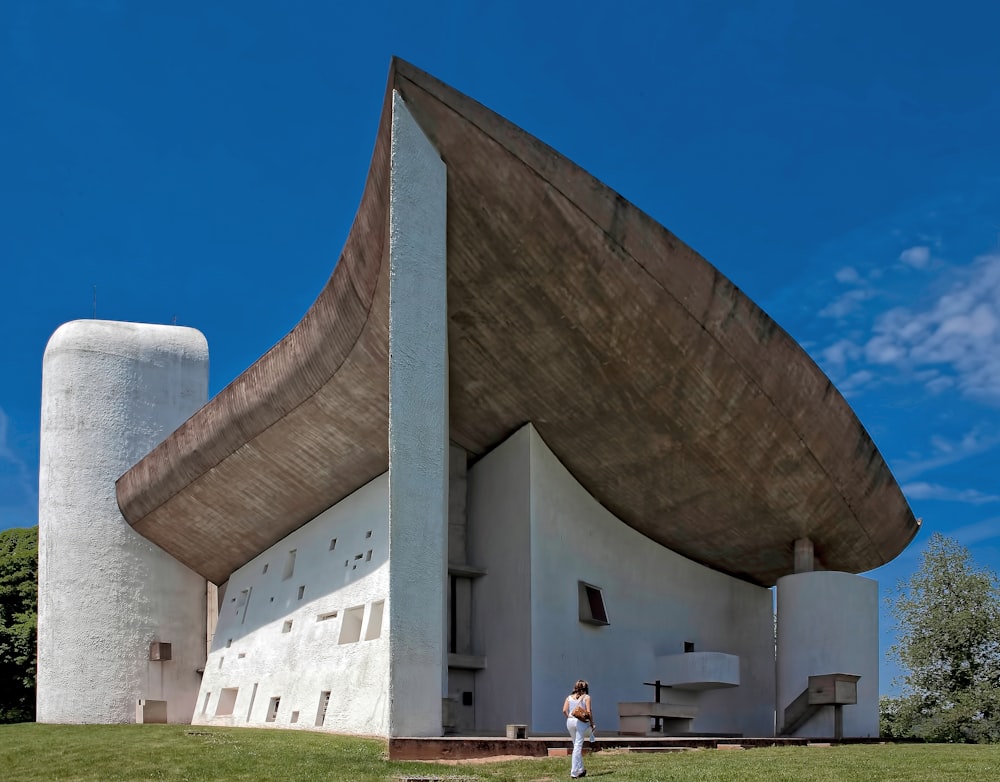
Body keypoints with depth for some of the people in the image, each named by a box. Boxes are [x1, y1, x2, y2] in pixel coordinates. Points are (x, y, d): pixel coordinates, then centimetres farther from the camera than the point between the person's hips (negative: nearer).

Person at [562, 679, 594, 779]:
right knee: (578, 747, -3)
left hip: (570, 721, 4)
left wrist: (569, 718, 10)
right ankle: (574, 773, -6)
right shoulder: (586, 697, 2)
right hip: (581, 722, -4)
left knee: (576, 745, 18)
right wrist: (592, 724, 1)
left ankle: (580, 770, 25)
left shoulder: (569, 697, 12)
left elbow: (564, 710, 0)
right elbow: (589, 711, -7)